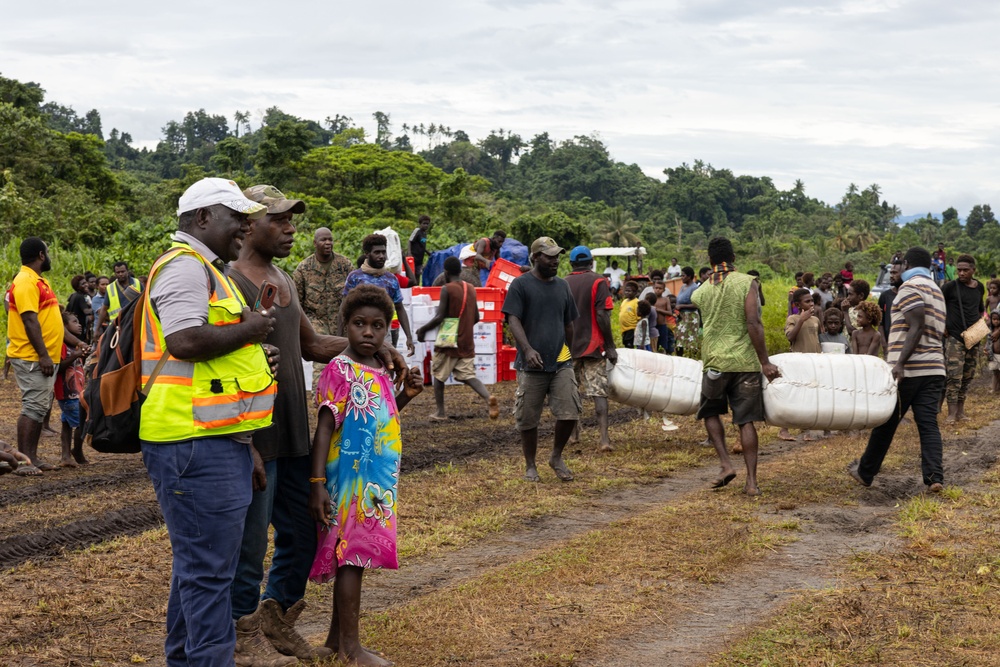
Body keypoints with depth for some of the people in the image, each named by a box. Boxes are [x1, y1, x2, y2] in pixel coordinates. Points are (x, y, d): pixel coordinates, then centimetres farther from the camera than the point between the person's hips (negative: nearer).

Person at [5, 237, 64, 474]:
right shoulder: (25, 282, -15)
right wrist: (43, 355, -24)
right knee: (33, 407, -10)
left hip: (45, 357, 10)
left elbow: (50, 319, 22)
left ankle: (32, 457, 16)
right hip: (32, 358, -10)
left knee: (40, 408, 11)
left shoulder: (39, 281, 17)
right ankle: (23, 460, -8)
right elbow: (30, 321, -21)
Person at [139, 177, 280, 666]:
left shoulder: (206, 269, 22)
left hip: (214, 440, 11)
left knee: (200, 562, 19)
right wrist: (247, 331, -13)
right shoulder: (185, 266, -13)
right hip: (197, 442, -11)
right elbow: (184, 341, -27)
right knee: (208, 567, -7)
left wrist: (251, 356, 14)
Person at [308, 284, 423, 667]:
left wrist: (405, 396, 6)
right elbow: (325, 427, -16)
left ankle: (337, 635, 24)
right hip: (350, 481, -8)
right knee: (352, 555, -3)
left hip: (378, 483, 8)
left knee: (356, 556, 13)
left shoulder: (380, 373, 11)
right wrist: (317, 483, -21)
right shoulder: (339, 371, -13)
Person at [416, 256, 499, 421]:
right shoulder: (471, 289, 6)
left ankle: (441, 413, 14)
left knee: (438, 376, 12)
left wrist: (423, 329, -5)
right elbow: (476, 318, 12)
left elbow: (439, 317, -17)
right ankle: (489, 397, -23)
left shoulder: (447, 289, -12)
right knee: (468, 376, 3)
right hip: (466, 343, 5)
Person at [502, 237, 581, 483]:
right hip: (531, 365, -4)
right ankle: (530, 466, 20)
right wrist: (527, 349, -25)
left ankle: (556, 457, 17)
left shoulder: (562, 286, 13)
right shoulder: (521, 285, -3)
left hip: (561, 363, 4)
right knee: (528, 420, 4)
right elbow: (513, 320, -12)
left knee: (570, 413, -6)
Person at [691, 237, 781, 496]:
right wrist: (765, 362, -10)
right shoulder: (746, 282, -4)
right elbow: (753, 324, -13)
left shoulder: (699, 292, 5)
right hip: (745, 361, -1)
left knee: (710, 412, 20)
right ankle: (751, 481, 2)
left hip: (715, 360, 1)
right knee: (746, 420, 3)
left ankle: (726, 465, 4)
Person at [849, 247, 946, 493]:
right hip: (934, 368, 7)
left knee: (885, 422, 5)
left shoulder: (910, 286, -8)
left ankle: (865, 473, 17)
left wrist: (900, 363, -24)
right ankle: (934, 476, -12)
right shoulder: (936, 291, 19)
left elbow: (916, 328, -19)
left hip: (908, 369, -7)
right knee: (928, 423, 1)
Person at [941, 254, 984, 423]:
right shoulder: (951, 287, -7)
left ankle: (961, 411, 17)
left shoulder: (979, 287, 9)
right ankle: (952, 413, -8)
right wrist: (942, 326, -7)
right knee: (954, 376, -11)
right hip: (955, 338, -6)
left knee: (967, 376, 9)